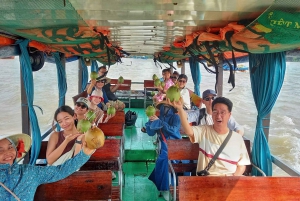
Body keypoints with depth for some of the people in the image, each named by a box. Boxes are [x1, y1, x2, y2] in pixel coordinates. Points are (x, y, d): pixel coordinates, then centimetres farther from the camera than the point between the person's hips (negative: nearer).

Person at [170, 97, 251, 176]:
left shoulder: (237, 138, 8)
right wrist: (180, 109, -34)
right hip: (208, 178, -3)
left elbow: (242, 164, 11)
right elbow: (189, 131, -20)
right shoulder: (204, 131, 2)